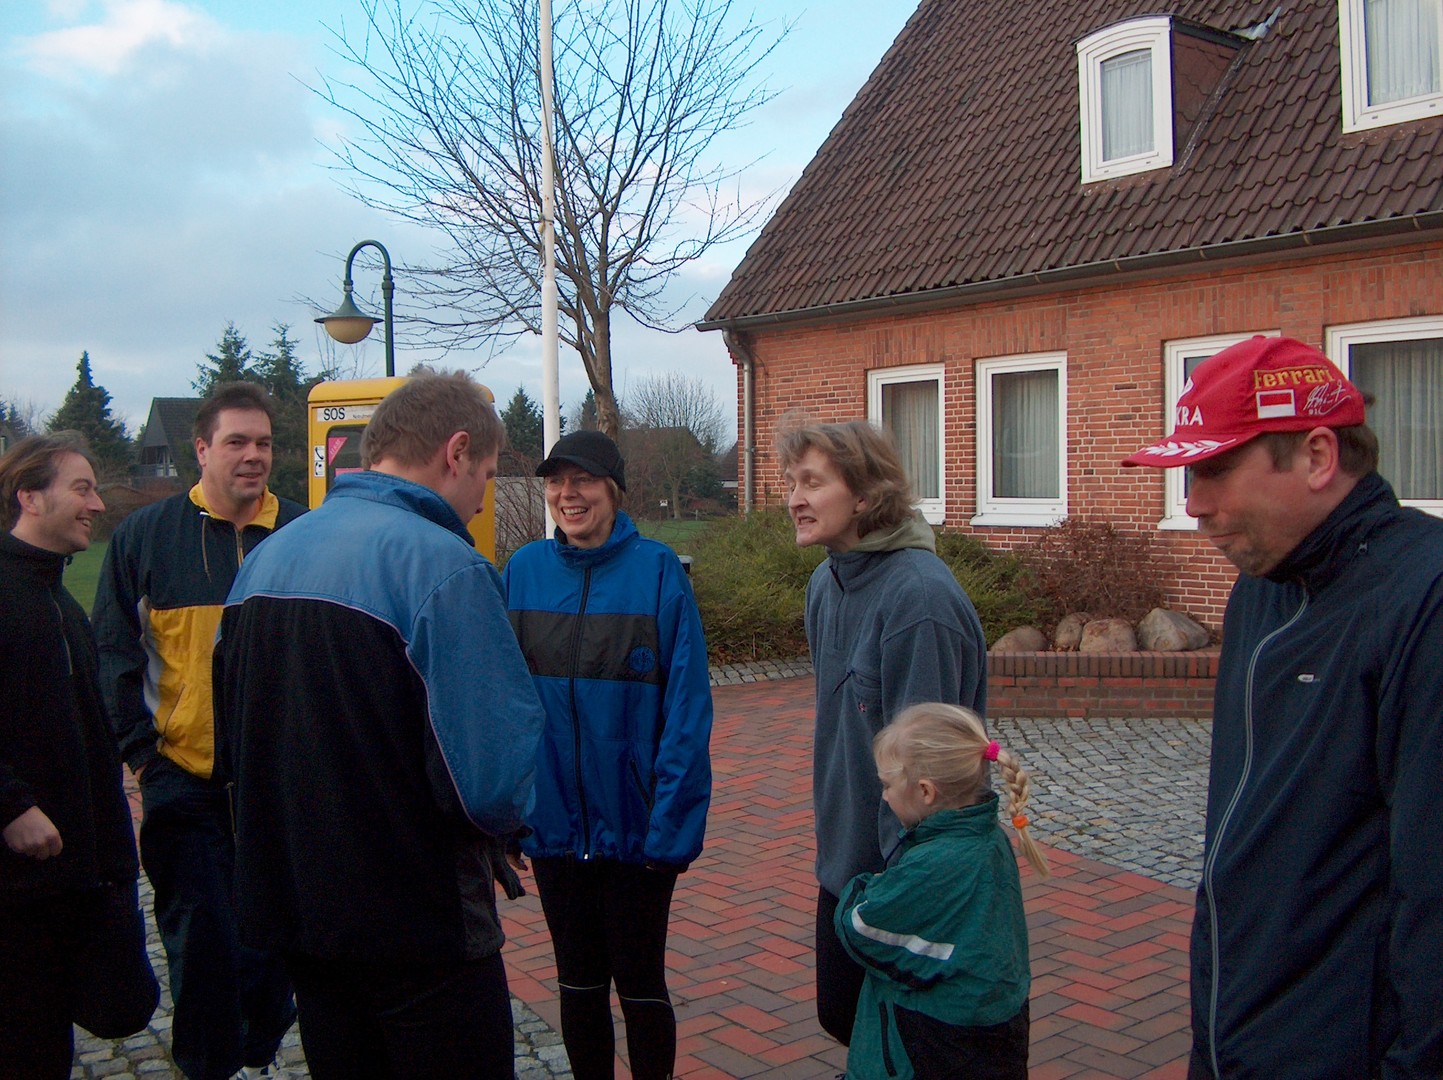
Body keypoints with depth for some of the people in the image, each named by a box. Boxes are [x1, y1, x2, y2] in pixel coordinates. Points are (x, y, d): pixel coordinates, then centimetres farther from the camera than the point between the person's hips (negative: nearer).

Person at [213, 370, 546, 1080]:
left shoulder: (264, 557, 5)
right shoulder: (442, 564, -20)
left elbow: (232, 743, 12)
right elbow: (493, 781, -26)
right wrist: (495, 829, -4)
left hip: (287, 914, 8)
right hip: (419, 928, -7)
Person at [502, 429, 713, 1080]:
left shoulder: (656, 570, -11)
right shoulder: (525, 570, -1)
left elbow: (687, 706, -12)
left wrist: (670, 821, -16)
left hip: (634, 825, -3)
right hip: (554, 823, 3)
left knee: (639, 984, 11)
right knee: (578, 980, 19)